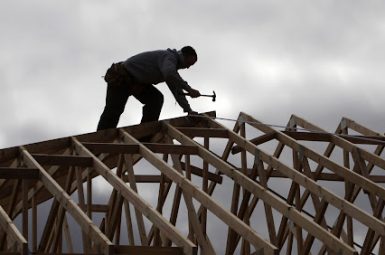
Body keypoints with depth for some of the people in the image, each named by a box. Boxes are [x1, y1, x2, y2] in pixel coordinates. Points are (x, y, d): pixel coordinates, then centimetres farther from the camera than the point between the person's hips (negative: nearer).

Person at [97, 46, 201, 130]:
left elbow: (177, 90, 15)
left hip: (135, 81, 9)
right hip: (120, 78, -9)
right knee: (113, 112, -7)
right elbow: (169, 75, -42)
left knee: (156, 98, -5)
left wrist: (188, 110, 6)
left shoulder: (172, 65, 12)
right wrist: (189, 89, -40)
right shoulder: (169, 57, -20)